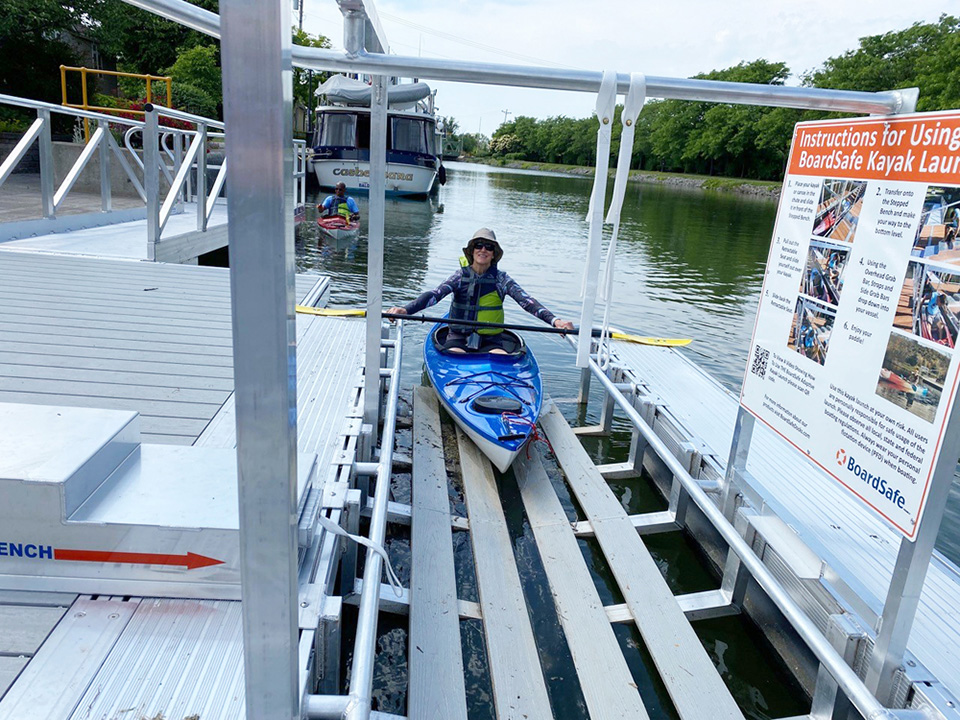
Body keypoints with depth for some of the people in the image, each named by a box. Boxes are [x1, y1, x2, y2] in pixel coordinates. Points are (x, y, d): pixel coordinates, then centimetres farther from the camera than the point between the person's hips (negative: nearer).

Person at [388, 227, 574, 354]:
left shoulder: (501, 279, 1)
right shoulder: (461, 276, 0)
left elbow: (526, 301, -12)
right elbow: (434, 294, -14)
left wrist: (554, 320, -30)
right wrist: (405, 310, -33)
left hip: (490, 342, 1)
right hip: (458, 339, -1)